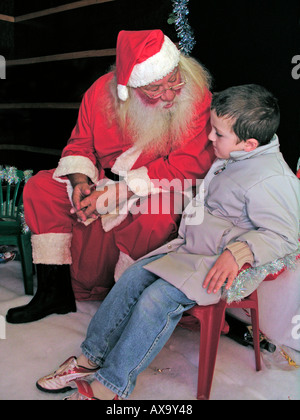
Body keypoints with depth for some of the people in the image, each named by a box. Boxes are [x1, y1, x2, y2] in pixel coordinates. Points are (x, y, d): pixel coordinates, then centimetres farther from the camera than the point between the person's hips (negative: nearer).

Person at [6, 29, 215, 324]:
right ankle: (54, 291, -1)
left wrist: (116, 193, -25)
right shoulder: (102, 91, -7)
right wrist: (80, 183, -17)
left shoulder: (196, 97, -19)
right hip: (104, 180, 5)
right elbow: (80, 143, 6)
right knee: (41, 187, -7)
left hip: (161, 189, -4)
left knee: (156, 218, -38)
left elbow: (186, 166, -23)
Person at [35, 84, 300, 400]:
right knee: (133, 277, -3)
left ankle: (111, 386, -8)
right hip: (190, 249, 10)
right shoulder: (231, 159, 9)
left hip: (224, 266, -9)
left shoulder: (273, 180, -20)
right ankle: (89, 359, 6)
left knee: (157, 299, -24)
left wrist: (238, 252, -32)